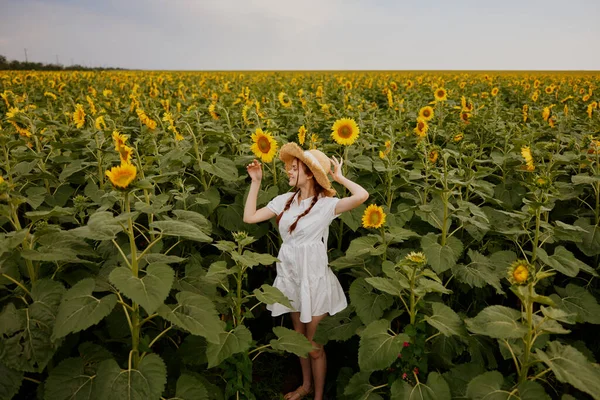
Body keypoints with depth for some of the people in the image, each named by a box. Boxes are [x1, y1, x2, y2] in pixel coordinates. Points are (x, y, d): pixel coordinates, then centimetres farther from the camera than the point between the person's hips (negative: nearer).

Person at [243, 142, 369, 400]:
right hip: (290, 275, 6)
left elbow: (362, 196, -32)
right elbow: (249, 217, -1)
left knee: (314, 344, 9)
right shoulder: (285, 200, 0)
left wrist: (339, 177, -17)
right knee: (299, 337, 23)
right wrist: (256, 182, -2)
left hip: (314, 277, -6)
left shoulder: (326, 204, -16)